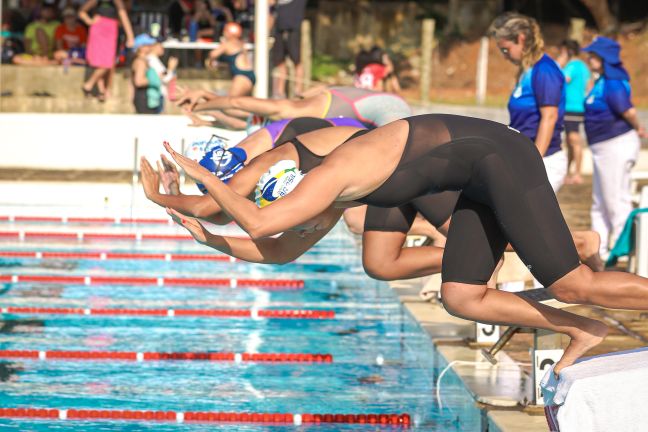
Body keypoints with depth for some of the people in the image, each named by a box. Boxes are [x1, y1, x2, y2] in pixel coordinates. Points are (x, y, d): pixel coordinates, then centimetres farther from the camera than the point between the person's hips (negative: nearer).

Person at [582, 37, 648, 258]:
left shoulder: (612, 84, -22)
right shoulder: (602, 81, 9)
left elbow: (628, 111, -29)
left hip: (616, 146, -11)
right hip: (604, 148, 11)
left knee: (616, 200, -1)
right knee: (600, 202, 17)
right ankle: (599, 248, 26)